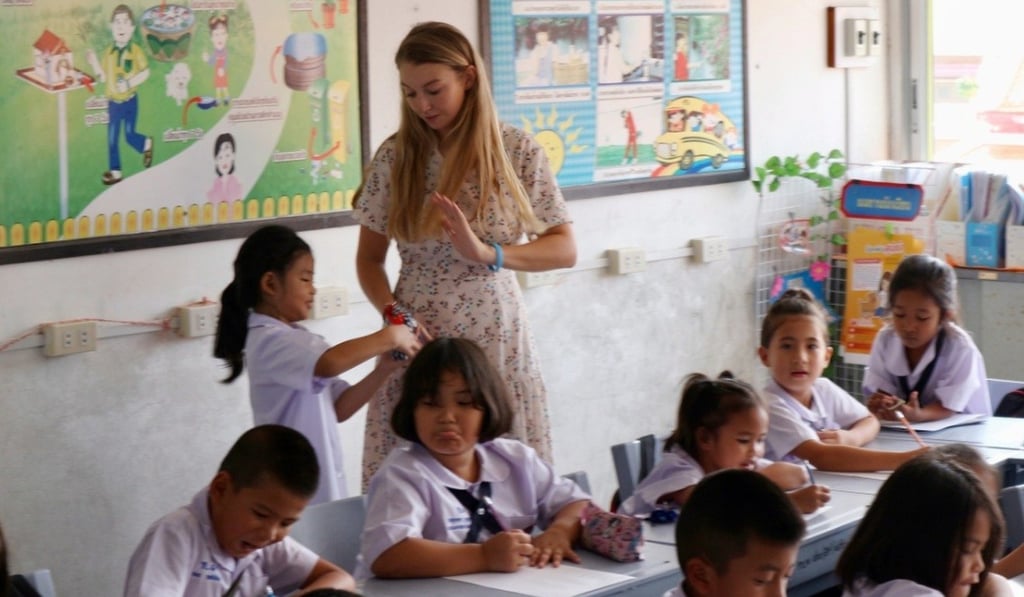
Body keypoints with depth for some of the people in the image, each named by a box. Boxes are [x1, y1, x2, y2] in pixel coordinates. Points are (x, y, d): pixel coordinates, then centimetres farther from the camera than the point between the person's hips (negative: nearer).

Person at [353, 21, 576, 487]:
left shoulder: (517, 151, -2)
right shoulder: (395, 157, 1)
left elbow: (564, 249, -1)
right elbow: (369, 259, 8)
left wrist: (487, 253, -17)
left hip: (495, 339, -1)